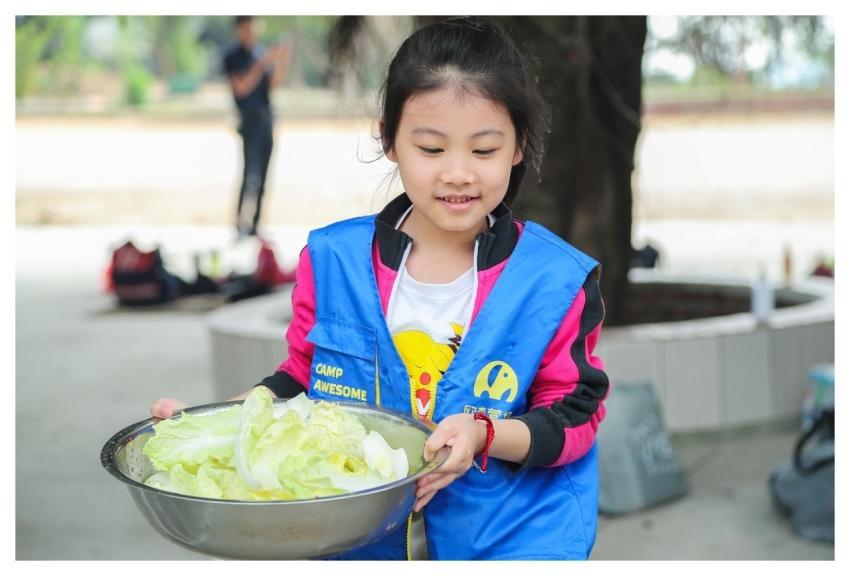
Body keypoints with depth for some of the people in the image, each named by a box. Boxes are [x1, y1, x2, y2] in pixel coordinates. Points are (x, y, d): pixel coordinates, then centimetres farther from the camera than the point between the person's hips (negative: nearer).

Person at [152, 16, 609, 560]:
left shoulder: (558, 281, -10)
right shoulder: (332, 259, -4)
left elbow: (575, 415, -6)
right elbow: (303, 378, 7)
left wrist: (485, 434, -24)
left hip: (511, 536, -2)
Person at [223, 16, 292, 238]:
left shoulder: (261, 53, 13)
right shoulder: (233, 57, -3)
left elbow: (275, 82, 9)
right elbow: (241, 87, -14)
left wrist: (282, 61, -6)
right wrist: (262, 63, -20)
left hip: (266, 120, 6)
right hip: (250, 121, -6)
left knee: (261, 176, 6)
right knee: (251, 175, -15)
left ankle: (253, 225, 11)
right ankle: (242, 225, -14)